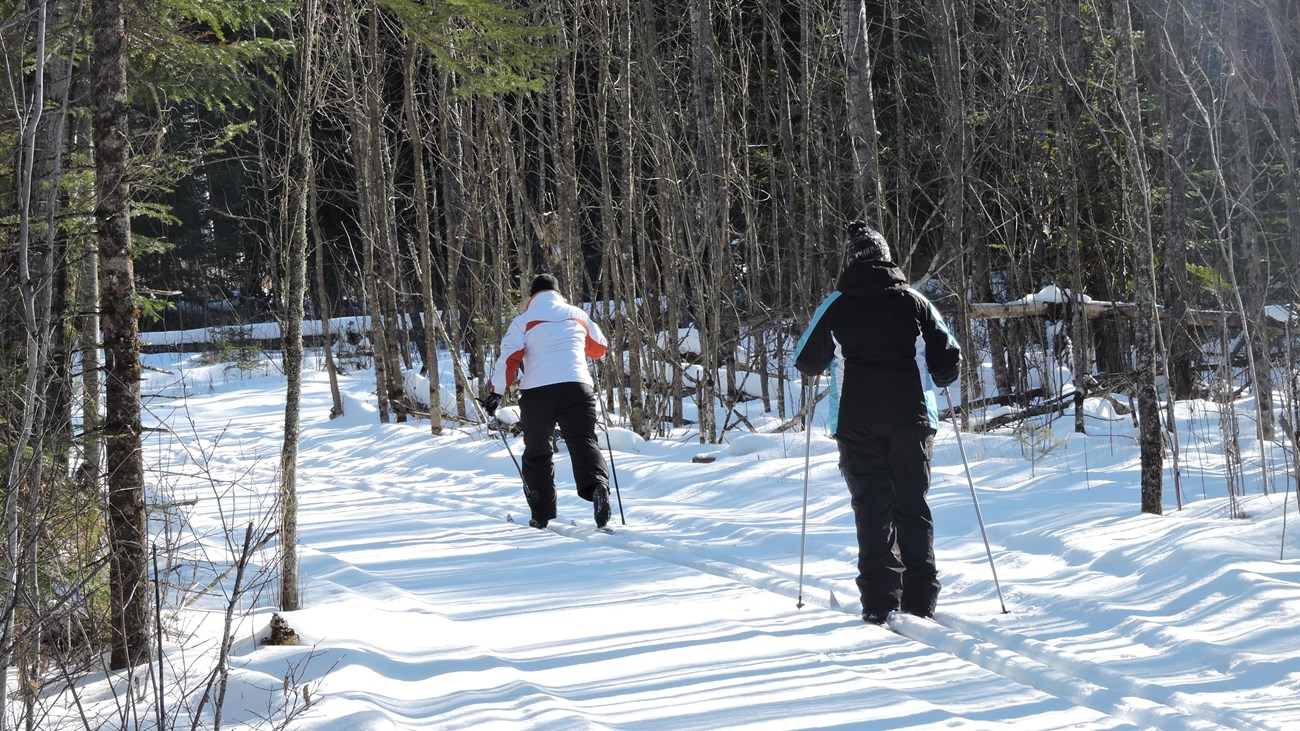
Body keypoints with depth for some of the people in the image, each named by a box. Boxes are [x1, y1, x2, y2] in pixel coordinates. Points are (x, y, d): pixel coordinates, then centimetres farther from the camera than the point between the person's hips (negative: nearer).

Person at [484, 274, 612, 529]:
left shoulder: (523, 321, 7)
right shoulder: (577, 314, 15)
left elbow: (509, 358, -4)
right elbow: (599, 349, 29)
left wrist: (497, 391, 1)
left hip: (537, 391, -1)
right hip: (576, 387, 1)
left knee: (537, 451, 12)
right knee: (583, 442, -2)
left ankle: (542, 514, 11)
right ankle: (597, 486, -32)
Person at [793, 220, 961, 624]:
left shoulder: (836, 305, 2)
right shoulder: (914, 302, 5)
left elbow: (806, 363, 7)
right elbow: (949, 360, 7)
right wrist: (934, 377, 29)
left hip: (857, 421, -1)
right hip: (912, 418, 1)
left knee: (872, 507, 2)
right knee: (912, 504, 9)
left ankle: (880, 601, -5)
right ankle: (920, 596, 6)